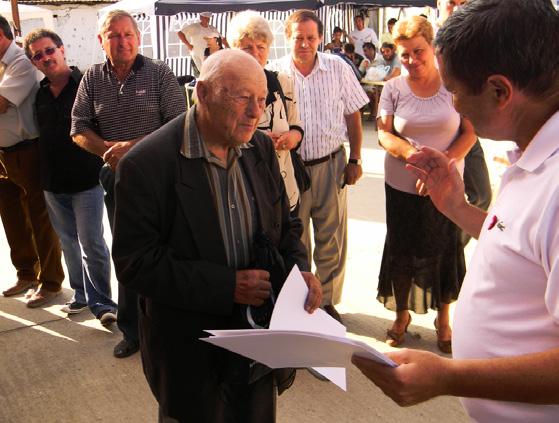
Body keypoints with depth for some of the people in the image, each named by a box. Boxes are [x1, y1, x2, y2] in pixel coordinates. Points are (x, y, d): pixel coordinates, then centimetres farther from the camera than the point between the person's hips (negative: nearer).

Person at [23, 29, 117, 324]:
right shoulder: (39, 94, 7)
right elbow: (37, 134, 17)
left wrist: (102, 165, -12)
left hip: (86, 180, -6)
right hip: (52, 183, 6)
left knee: (91, 243, -3)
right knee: (69, 243, 16)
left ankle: (101, 301, 7)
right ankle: (81, 294, 30)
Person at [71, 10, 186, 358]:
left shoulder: (159, 74, -6)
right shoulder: (92, 79, 6)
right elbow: (80, 130, 4)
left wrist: (133, 146, -20)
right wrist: (108, 149, -15)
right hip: (117, 179, 4)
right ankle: (132, 331, 27)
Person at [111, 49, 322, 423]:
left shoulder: (261, 147, -1)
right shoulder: (146, 165, -20)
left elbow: (285, 224, 9)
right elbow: (135, 263, -20)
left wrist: (299, 269, -11)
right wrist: (227, 286, -25)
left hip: (261, 339, 5)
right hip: (192, 354, -5)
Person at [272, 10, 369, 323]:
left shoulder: (338, 68, -1)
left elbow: (353, 115, 4)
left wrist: (355, 160, 1)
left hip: (331, 165, 1)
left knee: (332, 239, 10)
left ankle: (327, 300, 28)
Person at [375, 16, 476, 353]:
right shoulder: (393, 89, 0)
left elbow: (470, 132, -3)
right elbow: (384, 134, -5)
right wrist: (411, 152, -24)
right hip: (402, 187, 1)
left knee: (445, 251, 8)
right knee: (401, 252, 11)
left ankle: (443, 318, 29)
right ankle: (402, 315, 32)